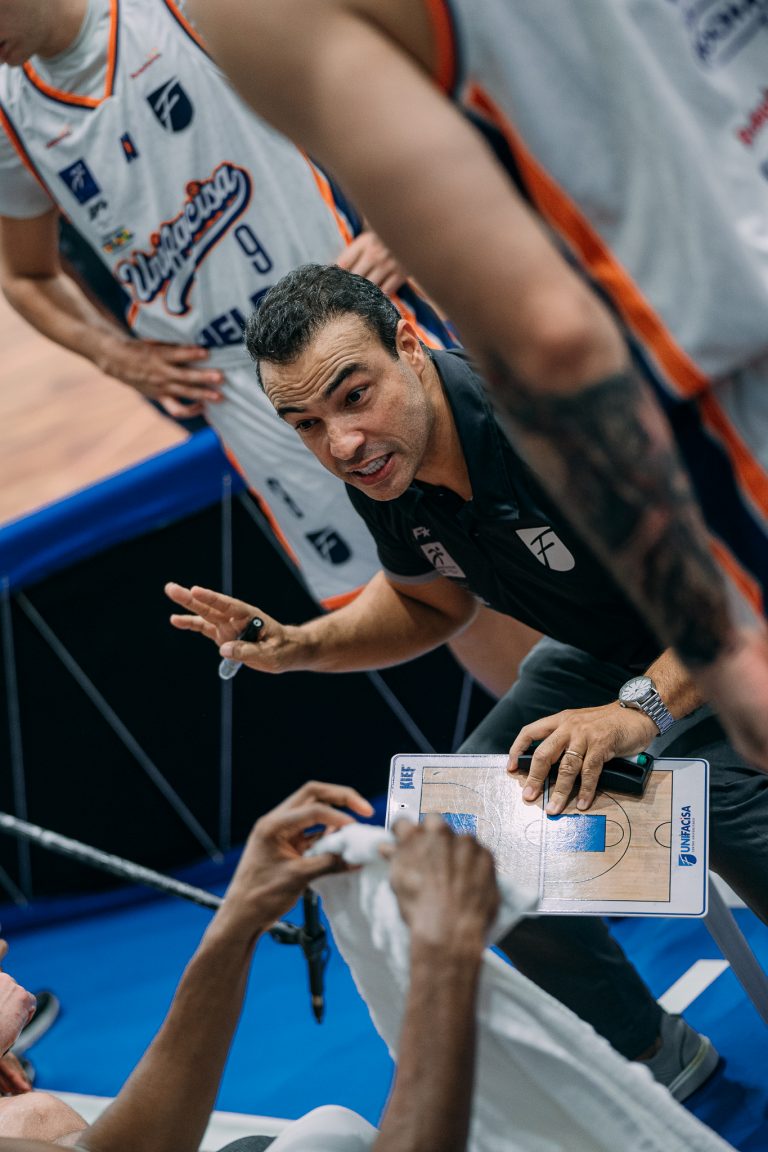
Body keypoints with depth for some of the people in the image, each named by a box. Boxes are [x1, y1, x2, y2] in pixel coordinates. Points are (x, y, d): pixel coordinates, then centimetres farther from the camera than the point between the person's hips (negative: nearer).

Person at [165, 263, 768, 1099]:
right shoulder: (378, 468, -11)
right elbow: (427, 600, 12)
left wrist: (643, 708, -44)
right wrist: (300, 647, -5)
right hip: (602, 649, 8)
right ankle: (649, 1057, 17)